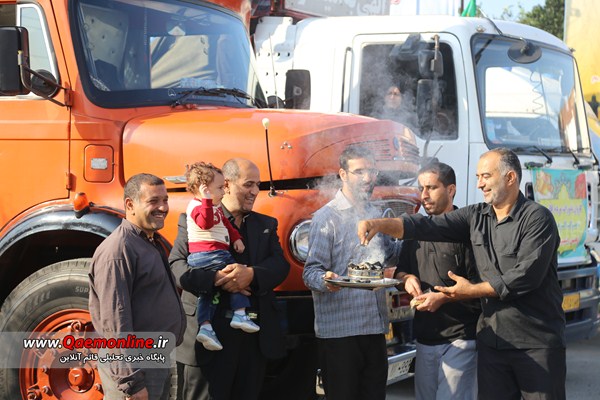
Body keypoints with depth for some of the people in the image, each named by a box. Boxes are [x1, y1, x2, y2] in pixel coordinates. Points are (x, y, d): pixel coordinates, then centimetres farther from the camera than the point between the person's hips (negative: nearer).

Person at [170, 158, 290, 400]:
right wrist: (215, 279, -26)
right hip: (209, 335, -5)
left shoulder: (266, 225, 17)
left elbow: (280, 265, 2)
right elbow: (177, 266, -10)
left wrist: (252, 274, -19)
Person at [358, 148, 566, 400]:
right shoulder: (476, 216, 8)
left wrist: (473, 290, -11)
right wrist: (380, 224, -14)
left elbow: (527, 276, -18)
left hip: (536, 343, -6)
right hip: (492, 339, 6)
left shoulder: (536, 218, -10)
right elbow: (428, 227, 0)